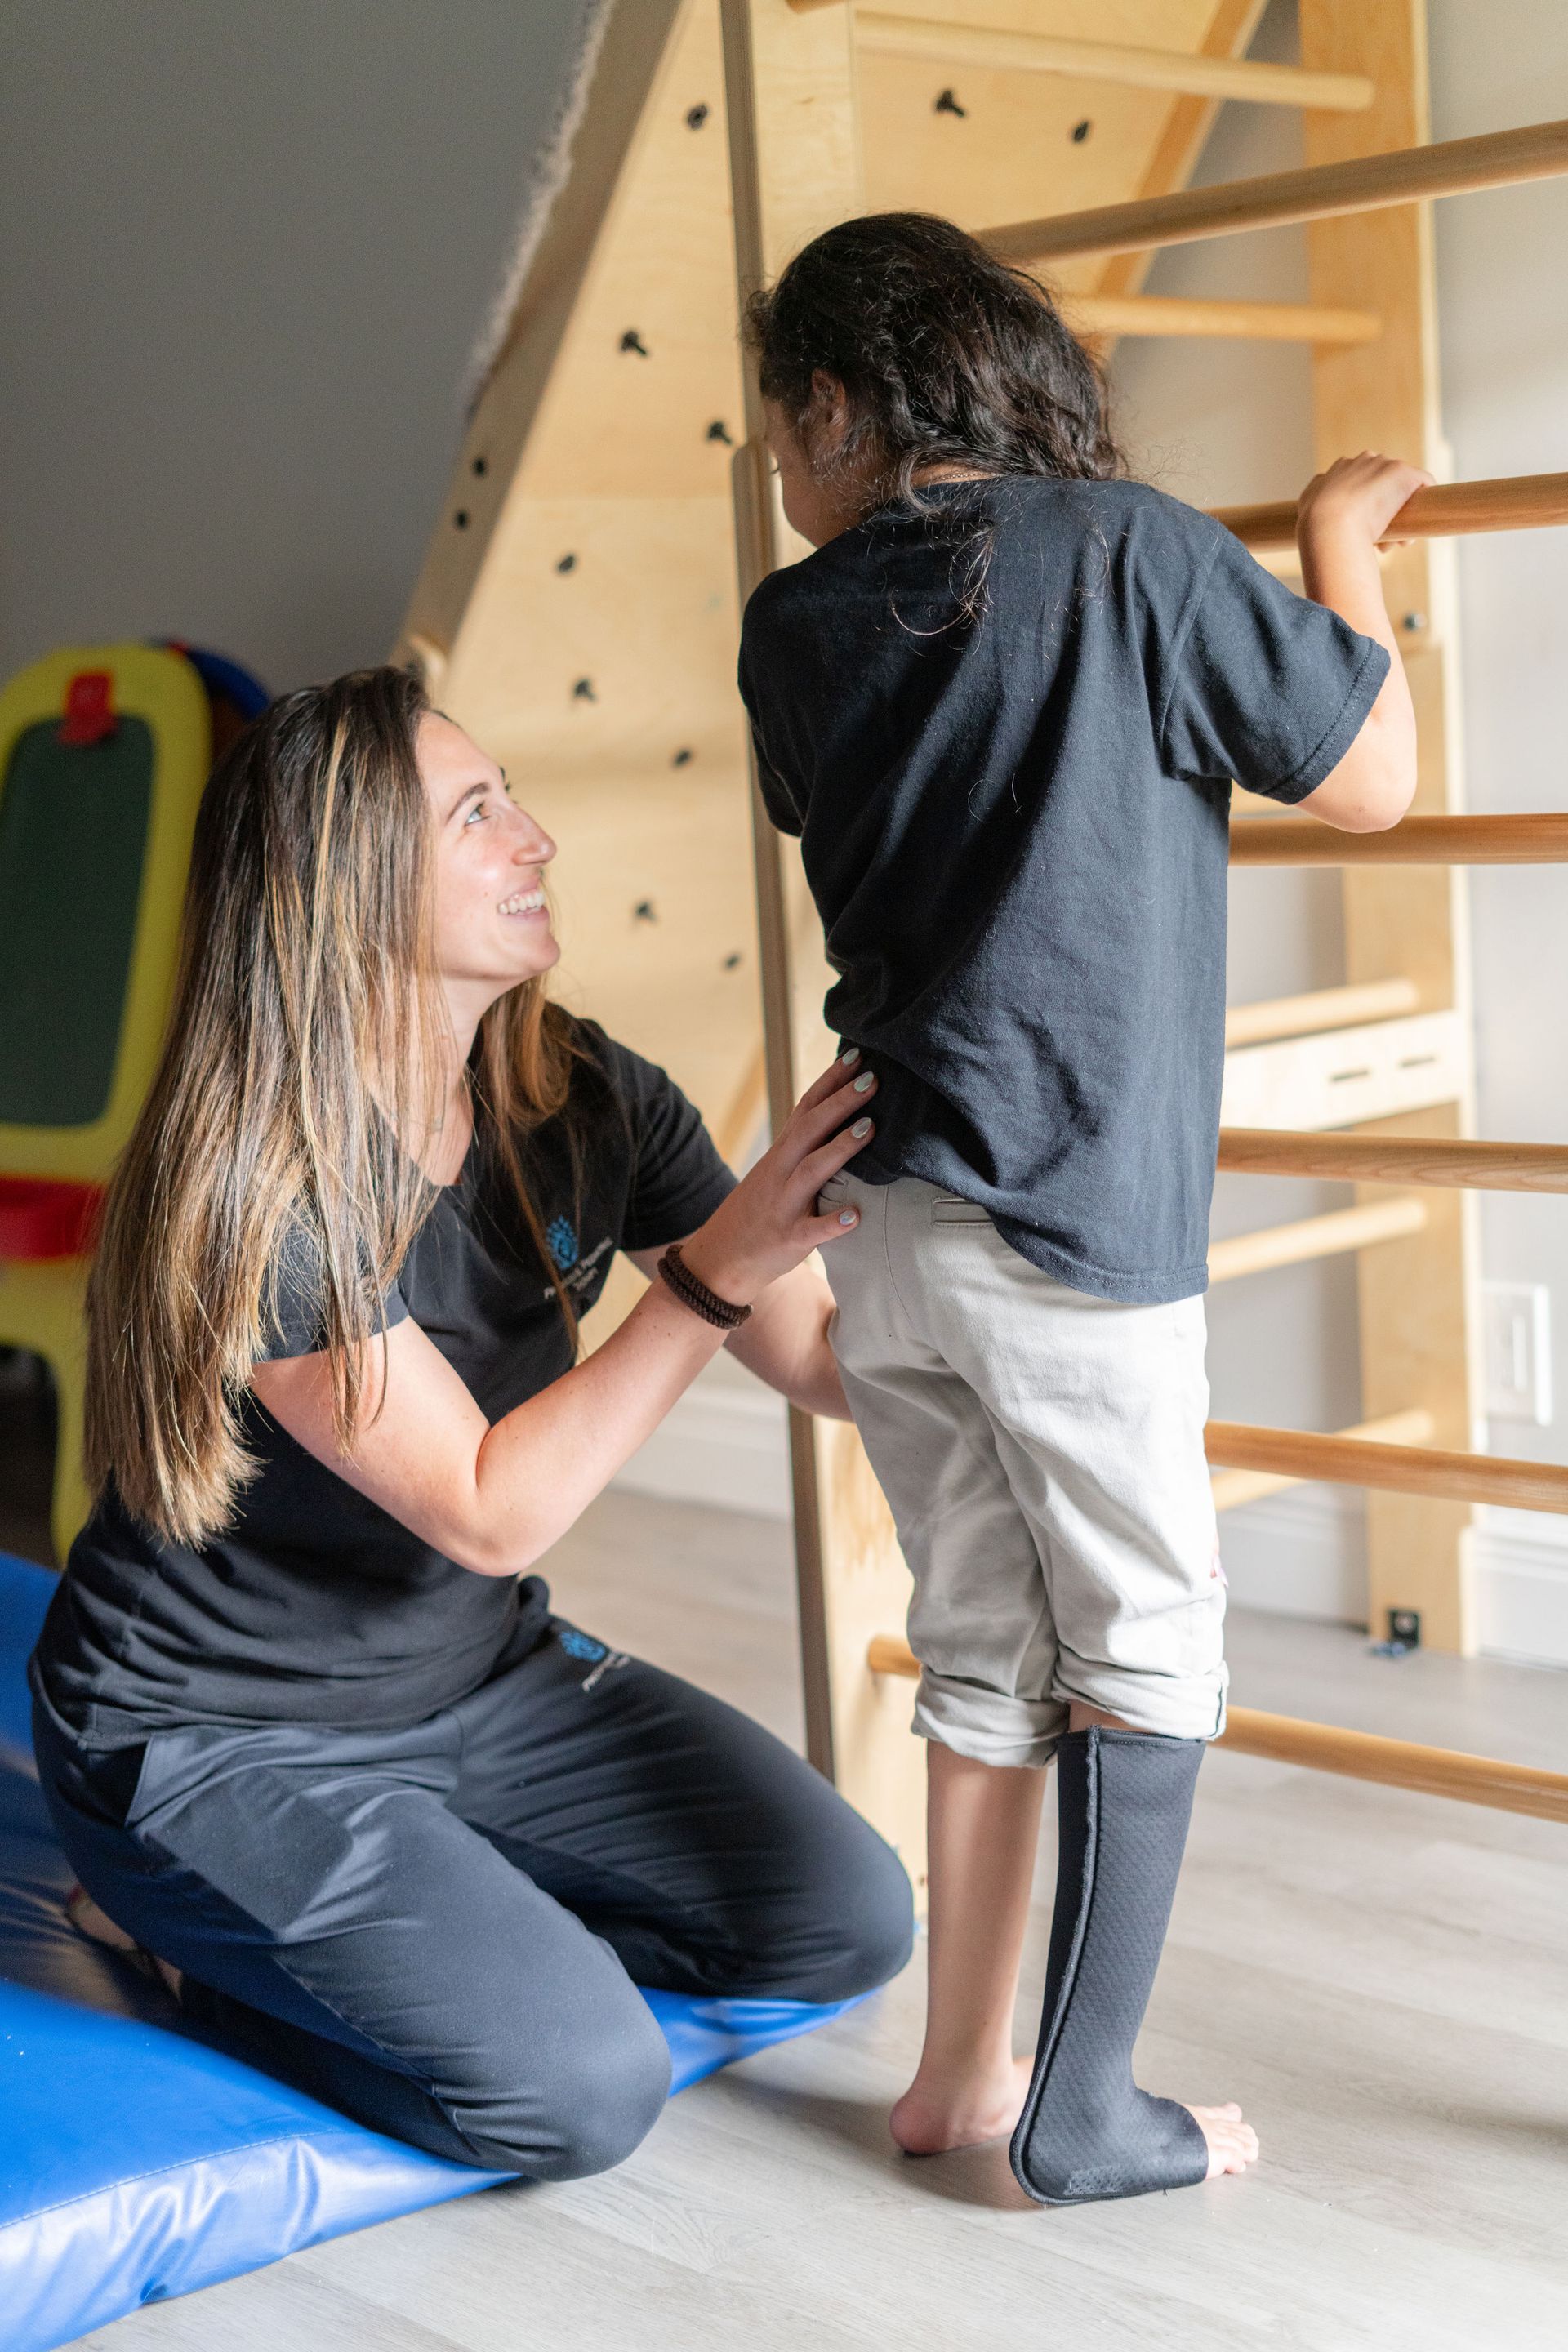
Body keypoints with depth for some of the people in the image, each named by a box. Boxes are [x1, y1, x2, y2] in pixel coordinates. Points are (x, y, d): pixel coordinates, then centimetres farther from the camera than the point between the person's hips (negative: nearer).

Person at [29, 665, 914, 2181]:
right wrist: (713, 1271, -32)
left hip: (479, 1685, 7)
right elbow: (491, 1513, -27)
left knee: (847, 1921, 0)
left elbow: (830, 1364, -6)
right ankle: (188, 1926, 4)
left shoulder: (582, 1103, -8)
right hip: (219, 1746, -7)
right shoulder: (252, 1192, -27)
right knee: (584, 2088, -19)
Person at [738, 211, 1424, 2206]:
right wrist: (1340, 546, 13)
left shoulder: (797, 624, 7)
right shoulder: (1128, 549, -6)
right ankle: (1082, 2109, 12)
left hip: (879, 1219, 5)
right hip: (1073, 1214, -5)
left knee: (988, 1649, 16)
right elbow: (1370, 782, 0)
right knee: (1148, 1660, 7)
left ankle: (963, 2075, 23)